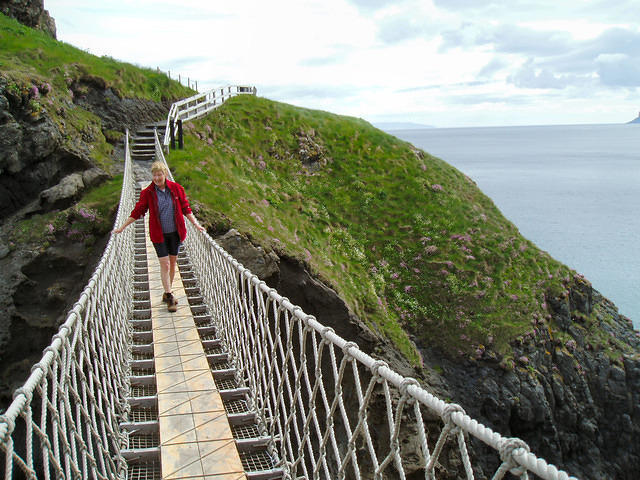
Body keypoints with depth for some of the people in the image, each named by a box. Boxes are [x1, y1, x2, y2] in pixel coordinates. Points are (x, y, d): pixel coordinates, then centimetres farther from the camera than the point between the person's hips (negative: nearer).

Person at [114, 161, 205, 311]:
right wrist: (122, 227, 1)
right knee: (165, 264, -5)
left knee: (173, 262, 11)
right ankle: (169, 297, 3)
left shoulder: (176, 188, -2)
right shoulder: (147, 193, -6)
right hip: (159, 234, -2)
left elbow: (185, 208, 6)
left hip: (175, 232, 3)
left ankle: (167, 293, 27)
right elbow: (137, 212, 1)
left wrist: (196, 224, 2)